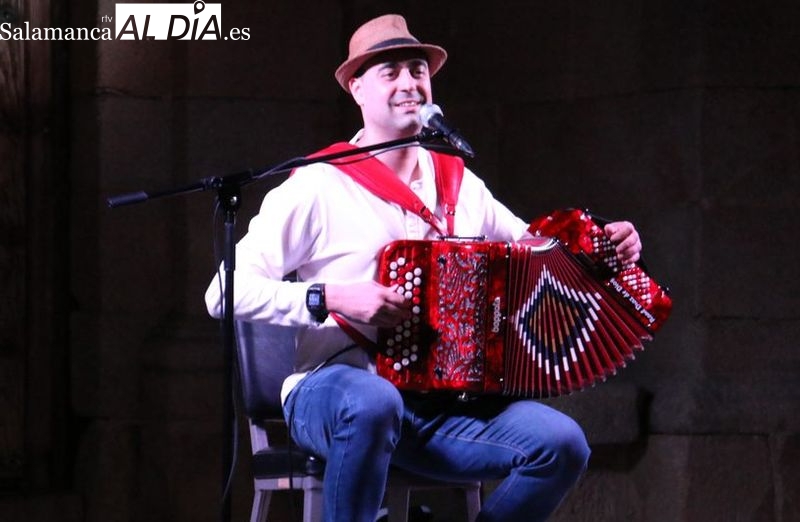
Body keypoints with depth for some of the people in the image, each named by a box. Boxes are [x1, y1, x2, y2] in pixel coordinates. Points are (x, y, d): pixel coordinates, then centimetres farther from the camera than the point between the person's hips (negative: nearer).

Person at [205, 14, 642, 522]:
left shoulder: (461, 185, 14)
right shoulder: (318, 186, -4)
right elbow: (225, 292, -9)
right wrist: (333, 298, -21)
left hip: (442, 405, 5)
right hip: (332, 392, -5)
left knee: (561, 444, -18)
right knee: (374, 403, -41)